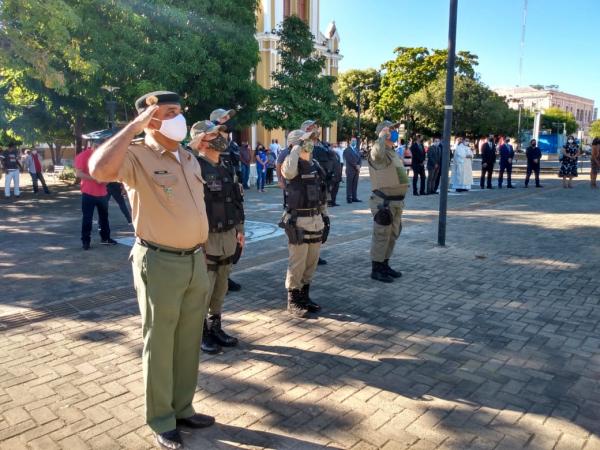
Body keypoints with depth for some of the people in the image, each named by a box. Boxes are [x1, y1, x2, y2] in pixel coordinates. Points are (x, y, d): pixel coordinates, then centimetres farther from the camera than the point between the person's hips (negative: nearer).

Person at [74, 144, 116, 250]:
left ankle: (105, 238, 27)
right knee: (87, 218, 0)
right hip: (88, 193, -6)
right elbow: (78, 173, -15)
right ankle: (86, 241, 8)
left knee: (104, 216, 15)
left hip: (103, 193, 6)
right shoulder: (82, 156, -9)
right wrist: (95, 178, -21)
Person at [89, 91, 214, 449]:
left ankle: (183, 408, 36)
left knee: (189, 342, 17)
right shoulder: (137, 156, -12)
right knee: (160, 345, 8)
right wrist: (136, 125, -25)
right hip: (160, 263, -7)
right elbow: (100, 169, -35)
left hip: (196, 261, 7)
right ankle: (162, 421, 26)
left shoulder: (190, 159, 11)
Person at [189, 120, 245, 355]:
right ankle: (201, 333, 20)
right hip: (207, 237, -7)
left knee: (221, 287, 16)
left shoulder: (227, 165, 9)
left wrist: (239, 229, 14)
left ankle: (215, 327, 31)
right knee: (203, 288, 4)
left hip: (228, 235, 7)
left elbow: (237, 198, 15)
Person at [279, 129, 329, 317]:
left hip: (316, 220, 7)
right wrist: (297, 148, -22)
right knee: (297, 263, 0)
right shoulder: (293, 165, -9)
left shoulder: (316, 165, 13)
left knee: (311, 262, 14)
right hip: (299, 221, -7)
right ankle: (293, 300, 14)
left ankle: (305, 296, 28)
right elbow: (288, 171, -36)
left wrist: (325, 217, 16)